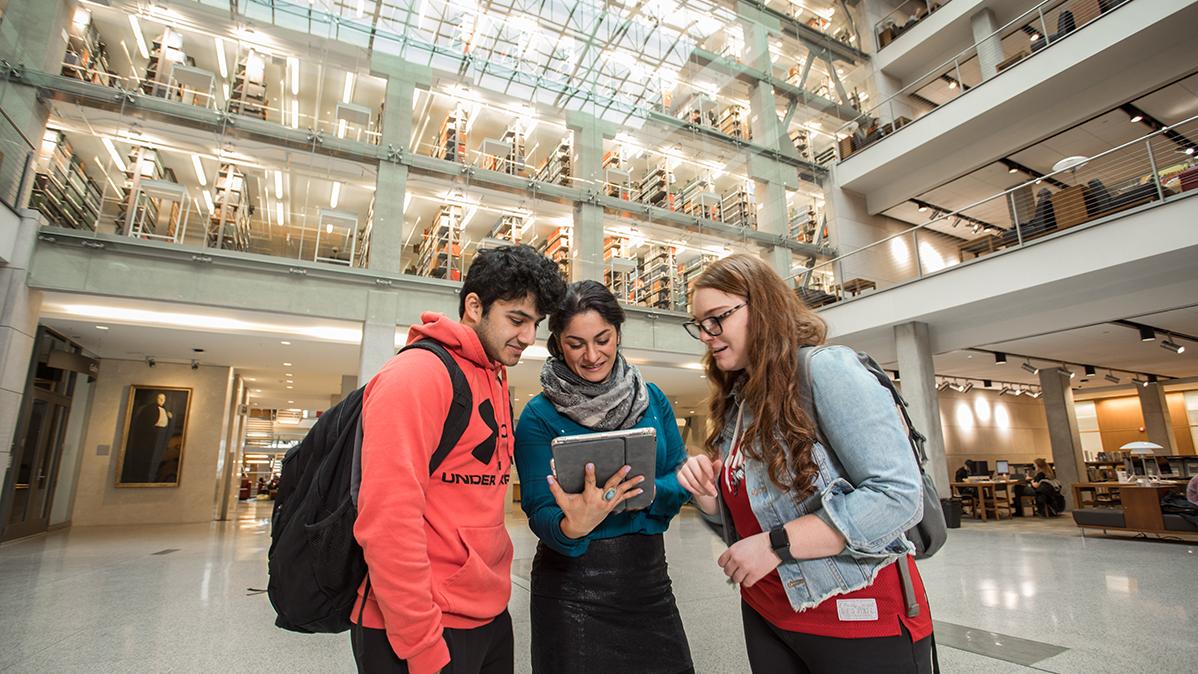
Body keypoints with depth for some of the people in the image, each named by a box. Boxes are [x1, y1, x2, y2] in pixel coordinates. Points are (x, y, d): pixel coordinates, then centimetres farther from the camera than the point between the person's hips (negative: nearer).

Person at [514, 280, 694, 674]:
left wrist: (644, 491, -20)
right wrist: (573, 526, -35)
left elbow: (682, 481, 1)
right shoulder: (539, 416, -10)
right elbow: (540, 513, -13)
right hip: (573, 586, -3)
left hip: (649, 575, 4)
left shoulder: (652, 399, 0)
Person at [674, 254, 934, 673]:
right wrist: (706, 492, -9)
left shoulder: (827, 369, -17)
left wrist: (776, 545, -24)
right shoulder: (735, 401, 6)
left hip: (860, 622, -6)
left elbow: (899, 494, -23)